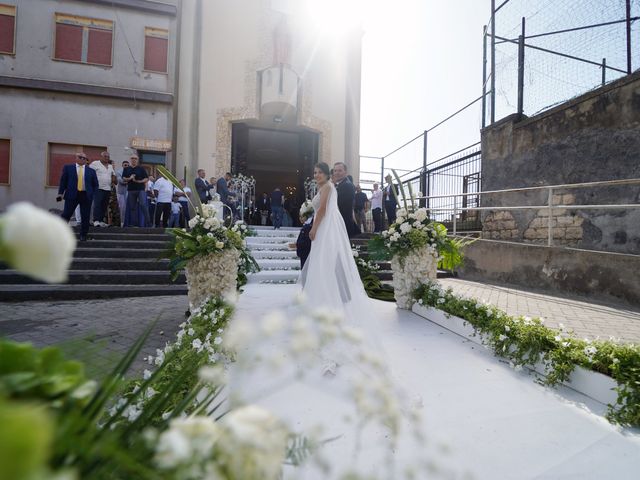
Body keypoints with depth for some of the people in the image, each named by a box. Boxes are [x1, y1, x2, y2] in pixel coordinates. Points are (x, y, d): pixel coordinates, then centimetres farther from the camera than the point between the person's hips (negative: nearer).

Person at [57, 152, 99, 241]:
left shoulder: (91, 171, 12)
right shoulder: (68, 167, 10)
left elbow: (95, 184, 13)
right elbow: (63, 181, 7)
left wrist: (93, 195, 2)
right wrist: (60, 193, -2)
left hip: (86, 196, 1)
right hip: (72, 195, -1)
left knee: (85, 218, 1)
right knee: (66, 215, 0)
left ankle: (83, 236, 12)